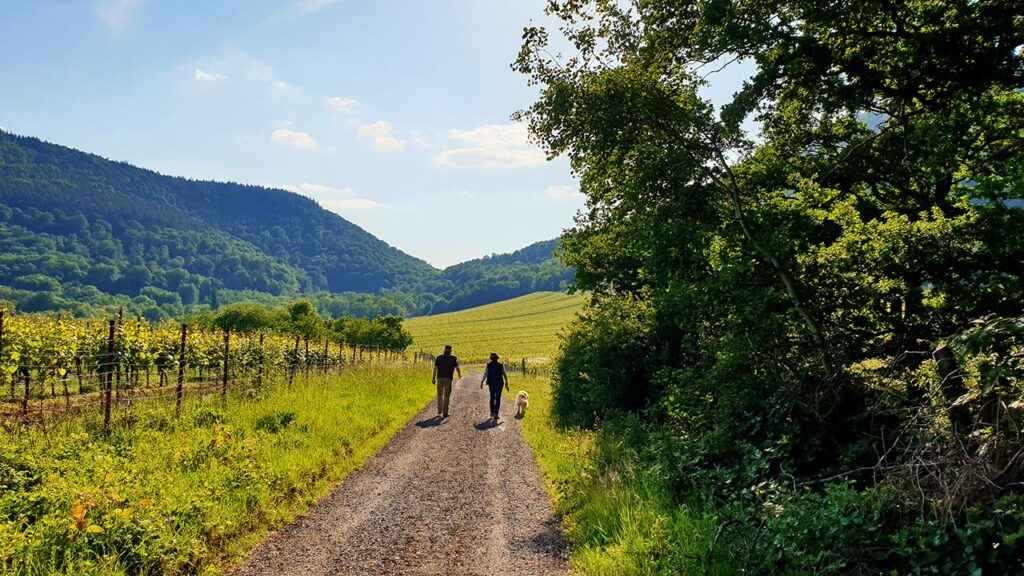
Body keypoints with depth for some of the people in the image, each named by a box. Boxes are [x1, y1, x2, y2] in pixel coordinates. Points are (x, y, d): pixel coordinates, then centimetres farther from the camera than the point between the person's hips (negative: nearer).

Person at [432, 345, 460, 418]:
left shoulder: (438, 358, 8)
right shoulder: (453, 358, 2)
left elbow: (435, 368, -2)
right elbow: (457, 368, 0)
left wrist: (433, 378, -4)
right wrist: (459, 375, 20)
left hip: (440, 378, 2)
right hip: (448, 379, -2)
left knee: (440, 395, 16)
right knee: (446, 396, 3)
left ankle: (439, 411, 16)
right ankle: (445, 413, 0)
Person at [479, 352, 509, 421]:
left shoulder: (488, 365, -4)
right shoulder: (501, 365, -3)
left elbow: (485, 374, -13)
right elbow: (505, 375, -2)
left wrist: (482, 382, -9)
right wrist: (506, 384, 4)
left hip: (491, 384, 1)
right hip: (499, 384, -1)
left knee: (492, 398, 20)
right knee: (498, 399, 2)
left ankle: (492, 412, 24)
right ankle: (496, 413, -9)